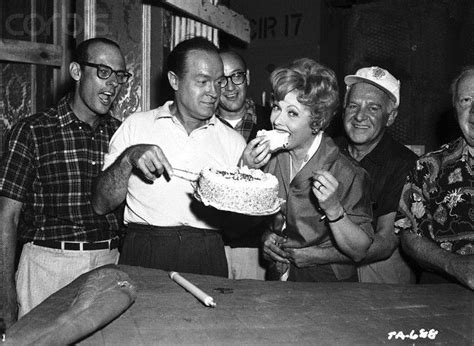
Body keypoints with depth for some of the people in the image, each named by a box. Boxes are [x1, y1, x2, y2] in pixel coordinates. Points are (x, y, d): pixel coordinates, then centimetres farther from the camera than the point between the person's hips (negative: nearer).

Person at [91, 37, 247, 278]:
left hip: (207, 258, 1)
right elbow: (101, 205, 3)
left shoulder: (232, 141, 11)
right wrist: (128, 158, -12)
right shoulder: (136, 126, 7)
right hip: (143, 252, -1)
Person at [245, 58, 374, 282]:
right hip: (275, 276, 6)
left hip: (326, 281, -5)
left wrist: (333, 209, -27)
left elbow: (359, 252, -13)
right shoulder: (268, 156, -3)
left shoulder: (346, 174, -17)